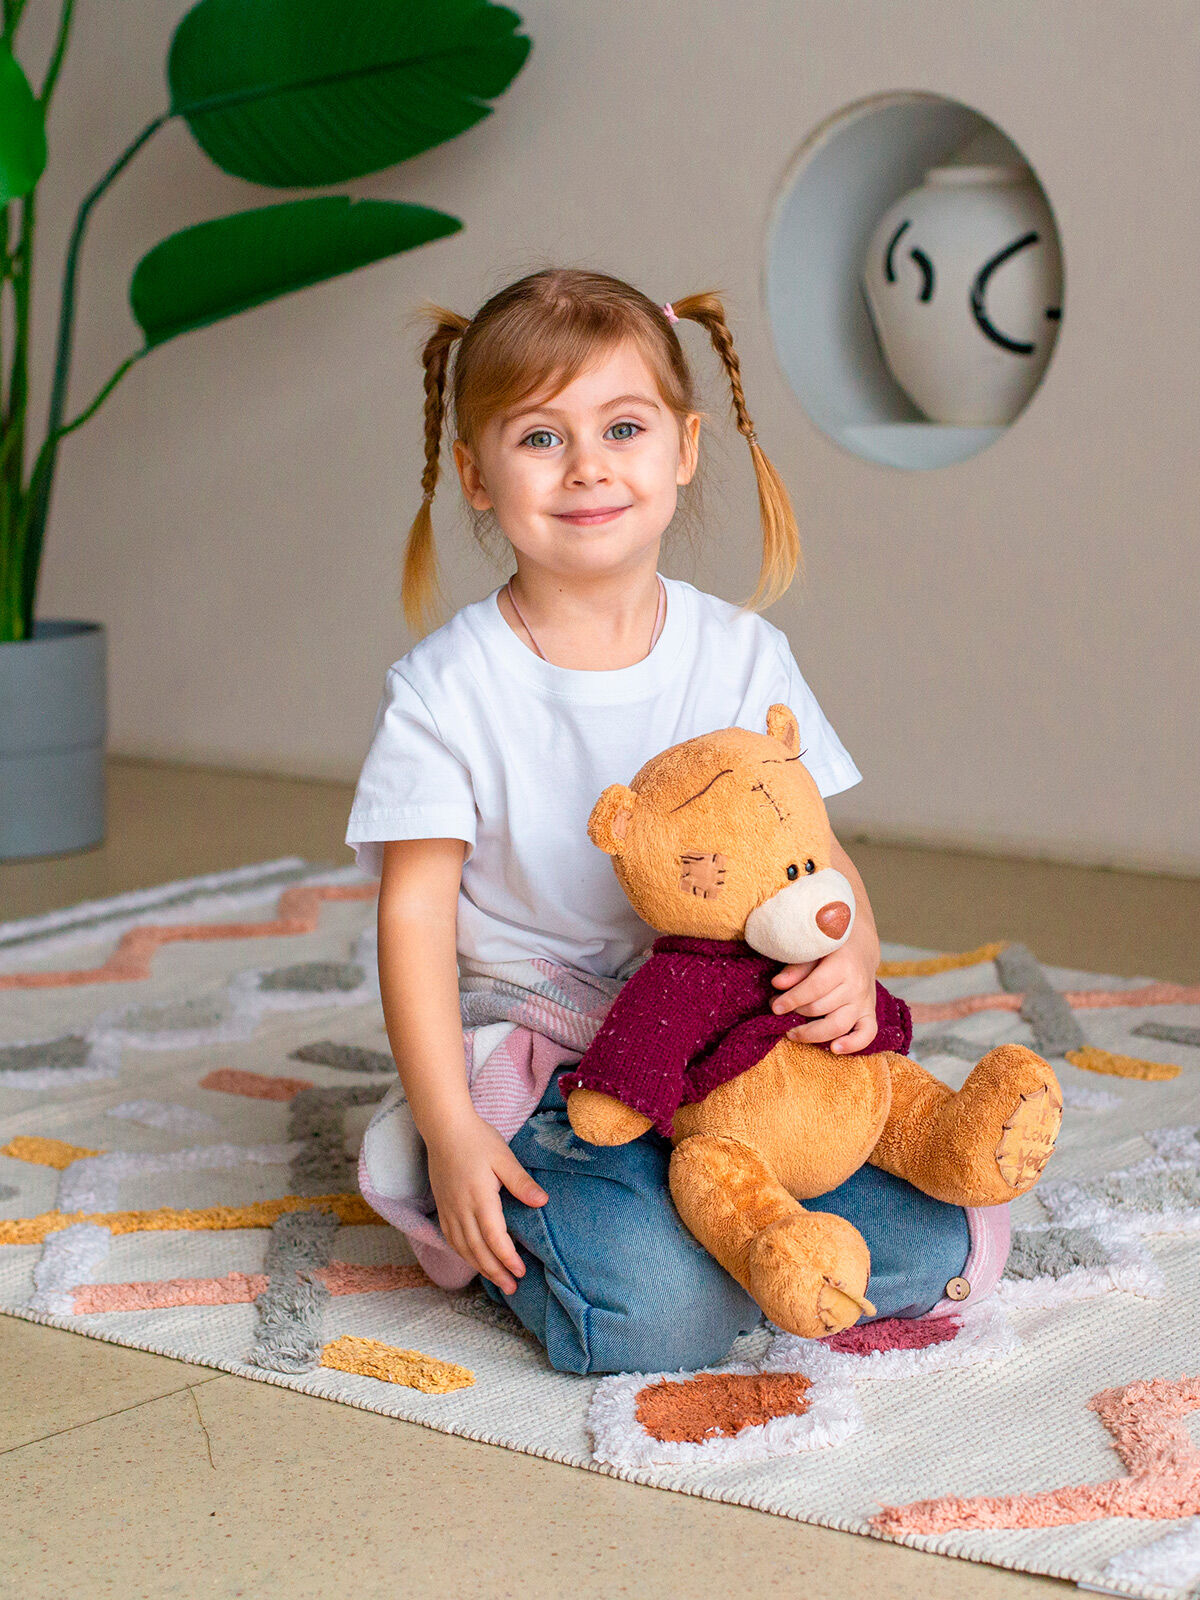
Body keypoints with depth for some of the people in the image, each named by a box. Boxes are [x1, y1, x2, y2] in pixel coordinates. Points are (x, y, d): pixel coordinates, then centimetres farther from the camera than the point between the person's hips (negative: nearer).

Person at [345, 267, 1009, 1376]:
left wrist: (851, 955, -20)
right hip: (537, 1060, -4)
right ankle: (516, 1218, 2)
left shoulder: (744, 658, 3)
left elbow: (815, 854, 4)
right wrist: (451, 1131, -17)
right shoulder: (447, 689, -7)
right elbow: (416, 912, -7)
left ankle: (643, 1213, 1)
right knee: (658, 1315, -29)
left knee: (929, 1249, -15)